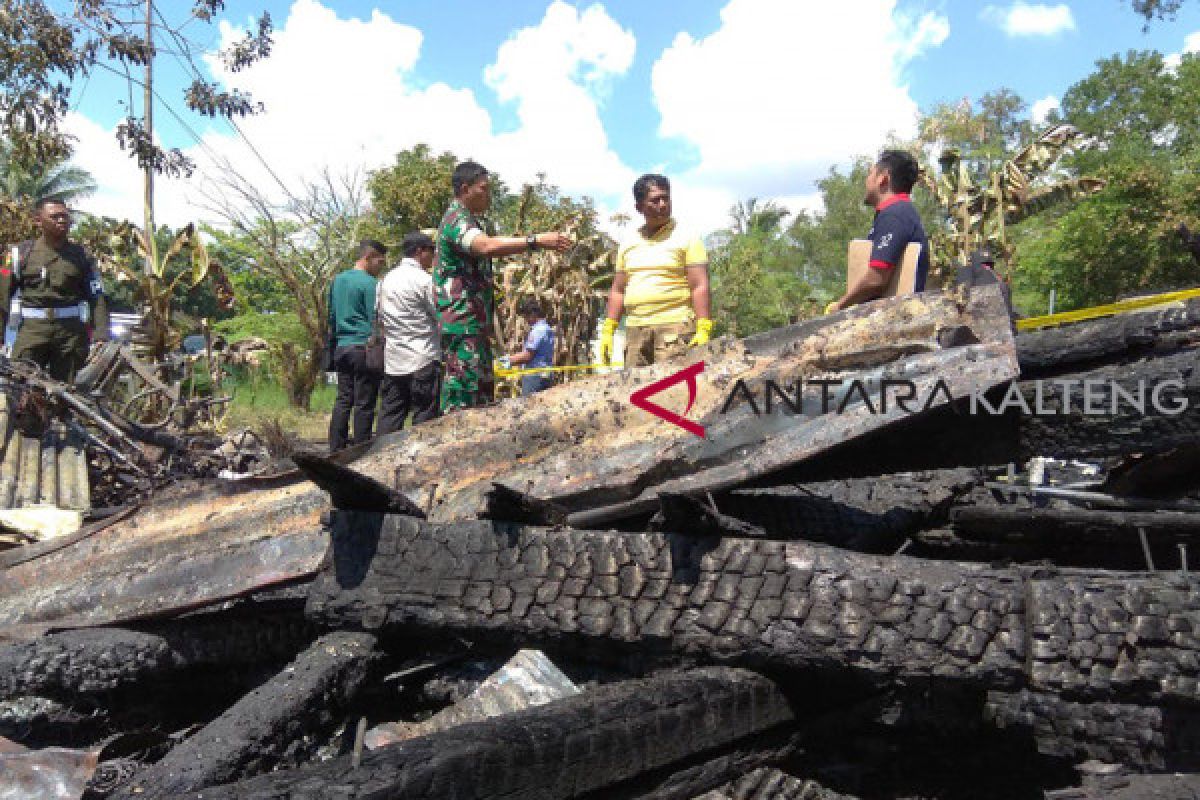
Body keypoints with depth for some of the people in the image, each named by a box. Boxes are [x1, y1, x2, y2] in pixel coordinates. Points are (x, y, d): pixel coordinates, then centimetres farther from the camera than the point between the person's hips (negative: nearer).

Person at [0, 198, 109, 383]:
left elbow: (96, 297, 4)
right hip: (32, 331, -1)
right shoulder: (20, 253, 6)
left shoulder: (81, 255, 9)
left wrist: (101, 336, -8)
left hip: (71, 332, 1)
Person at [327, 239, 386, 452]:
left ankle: (336, 450, 11)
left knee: (343, 400, 10)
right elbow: (374, 320, -10)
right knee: (364, 404, -2)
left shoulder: (337, 280, 14)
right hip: (363, 347, -7)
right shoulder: (368, 283, -10)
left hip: (341, 347, 8)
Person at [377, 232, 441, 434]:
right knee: (424, 418, -3)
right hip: (423, 359, -7)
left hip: (393, 359, 7)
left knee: (390, 416, 8)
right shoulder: (425, 280, -9)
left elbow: (378, 317, 17)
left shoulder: (386, 280, 13)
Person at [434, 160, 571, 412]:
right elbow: (487, 246, -32)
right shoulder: (456, 219, -13)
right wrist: (536, 240, -35)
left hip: (478, 323, 10)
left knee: (482, 395, 12)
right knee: (463, 398, -11)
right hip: (462, 322, -10)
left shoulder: (475, 221, 21)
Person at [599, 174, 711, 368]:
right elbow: (618, 291, 20)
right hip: (634, 329, 5)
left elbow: (700, 287, -4)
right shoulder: (628, 245, 18)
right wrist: (608, 330, 11)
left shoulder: (686, 238, 3)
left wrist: (703, 330, -15)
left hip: (674, 325, -5)